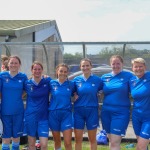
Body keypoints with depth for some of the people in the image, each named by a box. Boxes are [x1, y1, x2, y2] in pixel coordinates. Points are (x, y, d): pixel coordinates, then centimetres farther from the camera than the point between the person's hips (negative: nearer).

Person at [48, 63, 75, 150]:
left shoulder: (71, 84, 1)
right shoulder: (52, 83, 1)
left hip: (66, 114, -1)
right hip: (53, 113, 1)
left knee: (68, 142, -5)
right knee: (57, 141, 13)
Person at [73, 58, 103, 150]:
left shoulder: (97, 80, -2)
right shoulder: (76, 80, 3)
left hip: (92, 111, -1)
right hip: (78, 111, 2)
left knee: (92, 139, 9)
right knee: (78, 139, 6)